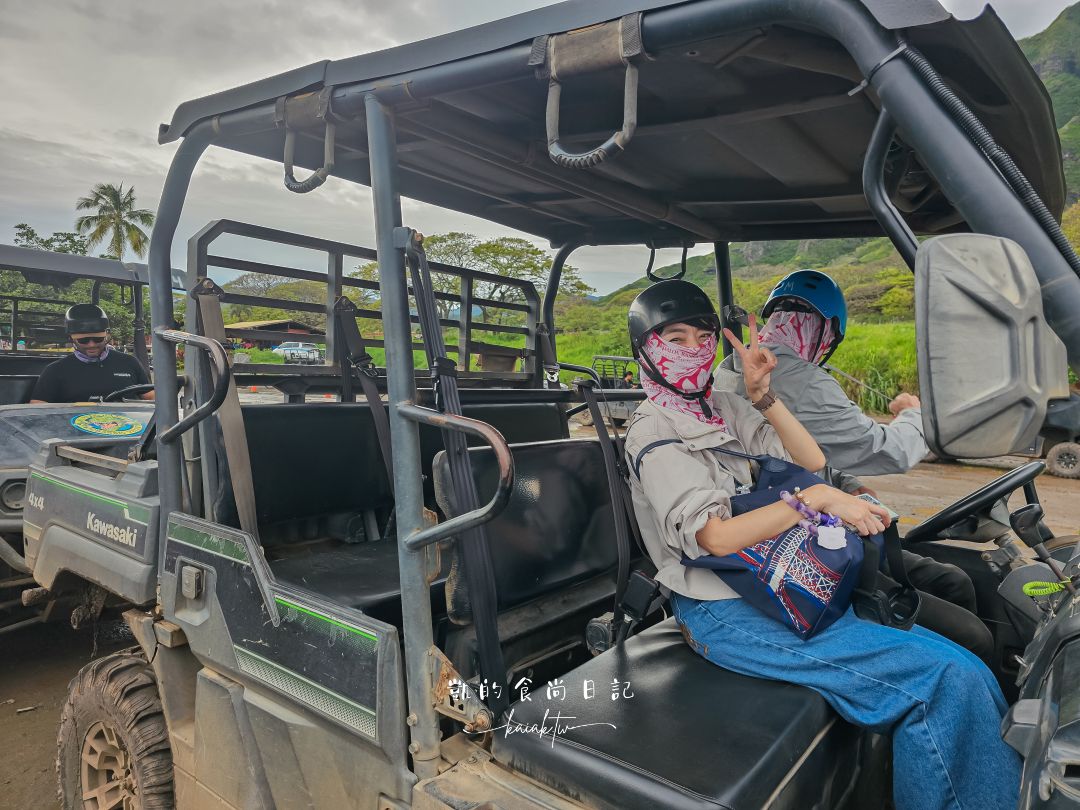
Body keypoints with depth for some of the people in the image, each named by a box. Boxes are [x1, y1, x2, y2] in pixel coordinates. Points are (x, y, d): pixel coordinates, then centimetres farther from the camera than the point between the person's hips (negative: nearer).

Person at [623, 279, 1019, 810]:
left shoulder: (727, 409, 16)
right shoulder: (654, 432, -8)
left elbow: (813, 464, 9)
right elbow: (716, 536, -18)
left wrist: (763, 394, 0)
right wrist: (816, 498, -20)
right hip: (728, 616, -8)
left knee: (957, 667, -5)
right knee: (947, 678, -17)